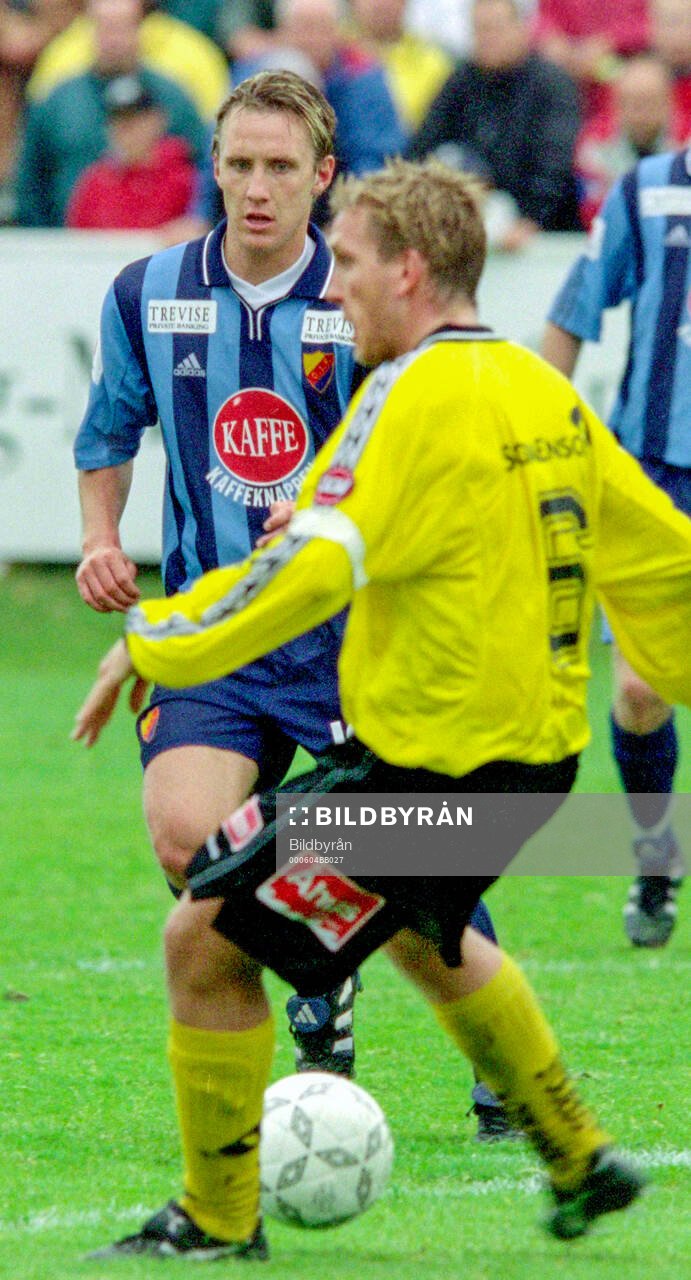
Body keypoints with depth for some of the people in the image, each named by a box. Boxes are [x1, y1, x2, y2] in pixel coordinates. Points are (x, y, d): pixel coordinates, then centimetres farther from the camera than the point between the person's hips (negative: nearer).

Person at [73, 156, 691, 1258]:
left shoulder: (418, 395, -18)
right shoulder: (544, 392, 9)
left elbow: (315, 566, -28)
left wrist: (152, 643, -20)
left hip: (429, 761, -9)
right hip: (539, 749, 9)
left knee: (209, 936, -2)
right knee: (419, 930, 35)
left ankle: (218, 1218, 7)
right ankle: (578, 1159, 40)